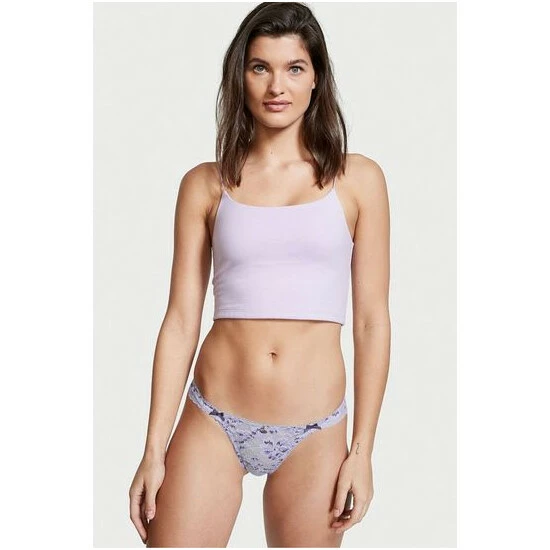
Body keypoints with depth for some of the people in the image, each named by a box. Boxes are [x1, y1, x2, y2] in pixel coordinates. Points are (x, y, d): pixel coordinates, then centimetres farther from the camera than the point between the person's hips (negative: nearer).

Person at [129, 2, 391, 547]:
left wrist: (362, 451, -1)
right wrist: (154, 450, -1)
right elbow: (180, 321, 3)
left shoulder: (358, 179, 2)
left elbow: (371, 320, 2)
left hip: (313, 434, 0)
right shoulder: (205, 185, 4)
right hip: (212, 424, 1)